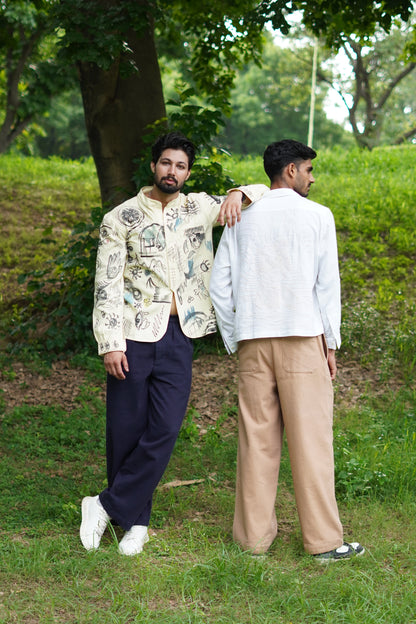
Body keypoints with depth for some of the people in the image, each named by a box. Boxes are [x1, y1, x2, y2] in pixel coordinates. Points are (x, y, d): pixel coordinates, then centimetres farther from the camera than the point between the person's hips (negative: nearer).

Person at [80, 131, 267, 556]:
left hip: (178, 336, 2)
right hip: (134, 336, -2)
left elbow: (264, 195, 17)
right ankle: (136, 522, 18)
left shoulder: (199, 208, 11)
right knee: (126, 431, 2)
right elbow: (107, 285, -2)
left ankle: (107, 506, 5)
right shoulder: (121, 218, 3)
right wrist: (110, 344, -10)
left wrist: (238, 195, -6)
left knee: (164, 429, -8)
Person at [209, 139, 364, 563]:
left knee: (257, 439, 8)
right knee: (311, 439, 0)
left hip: (253, 341, 4)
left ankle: (254, 533, 13)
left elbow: (219, 286, 8)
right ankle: (323, 540, 5)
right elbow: (327, 286, -2)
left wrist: (235, 342, 14)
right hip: (302, 338, -3)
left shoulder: (242, 218, 10)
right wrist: (330, 345, 5)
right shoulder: (317, 216, 0)